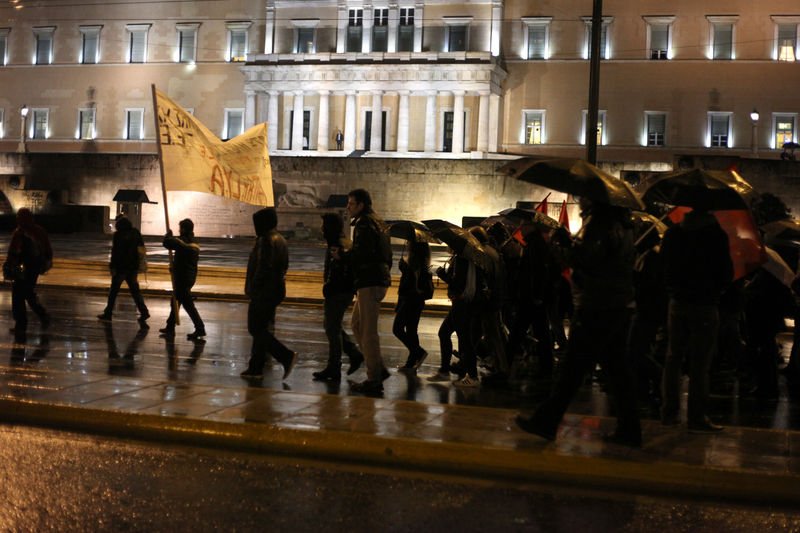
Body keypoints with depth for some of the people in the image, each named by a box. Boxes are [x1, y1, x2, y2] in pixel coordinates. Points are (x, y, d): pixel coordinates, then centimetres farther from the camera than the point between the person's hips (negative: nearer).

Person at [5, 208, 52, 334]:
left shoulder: (19, 233, -15)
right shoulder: (40, 231, 4)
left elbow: (13, 253, -17)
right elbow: (48, 250, 10)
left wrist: (8, 268, -11)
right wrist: (45, 264, 20)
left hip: (22, 270, -6)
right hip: (36, 268, 7)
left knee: (18, 297, 3)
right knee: (29, 293, 24)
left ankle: (21, 326, 4)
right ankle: (43, 315, 13)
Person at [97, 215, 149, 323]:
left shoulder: (118, 235, -11)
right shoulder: (136, 233, 4)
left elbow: (115, 252, -13)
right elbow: (141, 247, 9)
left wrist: (113, 266, -9)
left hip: (121, 267, -5)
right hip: (133, 267, 5)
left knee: (113, 290, 5)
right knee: (135, 290, 10)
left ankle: (108, 313, 11)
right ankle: (144, 311, 1)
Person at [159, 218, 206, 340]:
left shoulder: (182, 241, -16)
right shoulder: (195, 243, 10)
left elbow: (167, 243, -21)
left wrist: (169, 235, 1)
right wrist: (175, 266, 16)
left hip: (182, 277, -9)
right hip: (191, 276, 9)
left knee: (188, 303, -6)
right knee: (176, 301, 18)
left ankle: (200, 329, -9)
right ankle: (170, 328, 26)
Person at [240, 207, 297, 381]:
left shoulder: (266, 241, -16)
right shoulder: (280, 240, 15)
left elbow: (263, 268, -21)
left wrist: (252, 288, -13)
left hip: (264, 291, -10)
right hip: (277, 289, 10)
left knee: (257, 329, -5)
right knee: (261, 329, 13)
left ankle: (287, 356, -12)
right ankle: (255, 368, 16)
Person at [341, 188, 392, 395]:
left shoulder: (364, 225, -12)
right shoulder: (376, 223, 19)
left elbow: (362, 254, -23)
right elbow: (386, 256, 21)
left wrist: (342, 255, -8)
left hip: (370, 283, -10)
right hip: (378, 280, 10)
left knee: (368, 331, -6)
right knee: (357, 325, 17)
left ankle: (374, 380, -3)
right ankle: (379, 369, 17)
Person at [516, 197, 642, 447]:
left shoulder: (597, 221, -12)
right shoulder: (621, 223, 17)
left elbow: (585, 259, -23)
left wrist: (565, 242, -11)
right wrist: (568, 242, 11)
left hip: (597, 309, -9)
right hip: (619, 306, 9)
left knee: (573, 368, -4)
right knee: (618, 370, 10)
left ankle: (546, 422, 2)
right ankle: (629, 429, 11)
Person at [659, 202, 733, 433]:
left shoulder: (672, 233, 3)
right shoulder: (716, 235, -11)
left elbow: (664, 268, 13)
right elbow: (727, 273, -5)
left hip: (677, 303, 5)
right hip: (705, 305, -5)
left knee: (673, 359, 12)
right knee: (699, 363, -2)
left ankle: (669, 412, 15)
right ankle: (697, 418, 0)